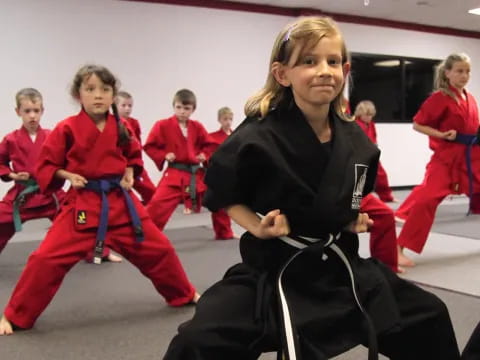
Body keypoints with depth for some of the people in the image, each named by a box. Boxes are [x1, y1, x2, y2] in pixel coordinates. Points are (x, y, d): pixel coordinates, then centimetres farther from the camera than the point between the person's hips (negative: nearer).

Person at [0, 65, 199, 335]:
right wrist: (67, 175, -16)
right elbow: (45, 166, 0)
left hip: (121, 201, 3)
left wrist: (130, 173, 2)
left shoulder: (121, 128, 1)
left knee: (158, 249, 8)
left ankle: (185, 295, 32)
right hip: (82, 204, -3)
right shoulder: (67, 129, -9)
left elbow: (134, 155, 20)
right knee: (48, 258, -12)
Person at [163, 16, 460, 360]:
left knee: (429, 318, 18)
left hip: (342, 268, 6)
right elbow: (221, 194, -6)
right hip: (274, 274, -5)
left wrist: (358, 218, 2)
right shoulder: (258, 138, -20)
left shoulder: (357, 141, -2)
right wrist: (258, 227, -18)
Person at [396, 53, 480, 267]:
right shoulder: (440, 98, -9)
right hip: (446, 157, -7)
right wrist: (441, 135, -18)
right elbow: (417, 124, -7)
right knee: (426, 199, -19)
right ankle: (399, 249, -14)